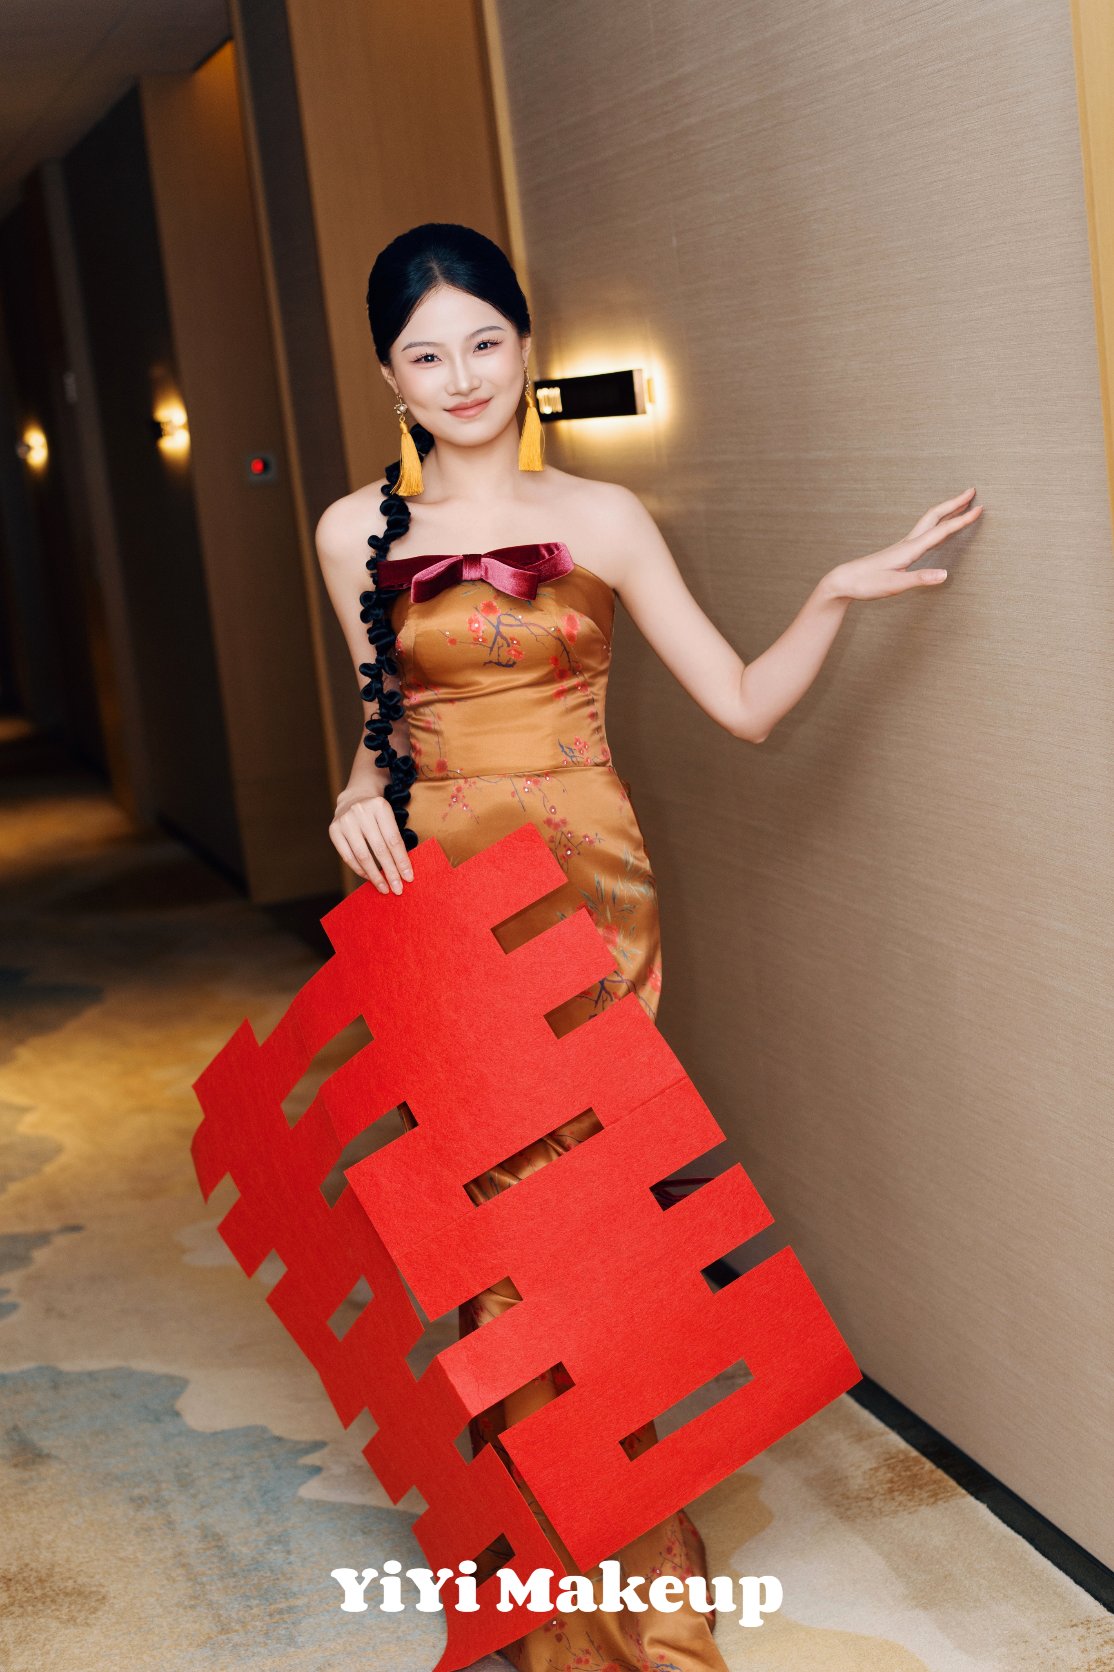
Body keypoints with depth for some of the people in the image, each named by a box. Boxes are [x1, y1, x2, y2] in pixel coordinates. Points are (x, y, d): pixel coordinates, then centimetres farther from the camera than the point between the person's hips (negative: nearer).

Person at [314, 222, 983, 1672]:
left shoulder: (601, 518, 1)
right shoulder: (358, 532, 6)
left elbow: (745, 705, 1)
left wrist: (836, 596, -12)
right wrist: (365, 790, -3)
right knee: (486, 1211, 5)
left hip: (586, 888, -2)